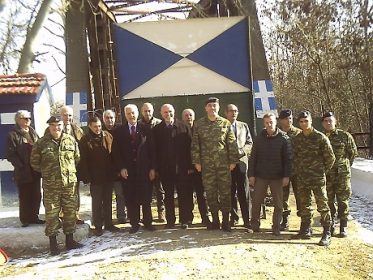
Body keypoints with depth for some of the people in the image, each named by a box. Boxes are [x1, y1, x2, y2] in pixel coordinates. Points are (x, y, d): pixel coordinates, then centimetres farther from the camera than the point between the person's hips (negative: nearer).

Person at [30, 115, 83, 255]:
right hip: (50, 185, -2)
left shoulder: (71, 140, 2)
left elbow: (77, 158, 14)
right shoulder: (41, 143, -3)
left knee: (70, 212, 10)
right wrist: (46, 172, 8)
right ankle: (53, 242, 17)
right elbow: (34, 162, 6)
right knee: (51, 213, 3)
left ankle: (69, 240, 24)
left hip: (70, 182, 2)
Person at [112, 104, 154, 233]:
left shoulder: (145, 130, 5)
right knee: (131, 198, 4)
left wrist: (152, 168, -3)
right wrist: (121, 168, -7)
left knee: (146, 197, 5)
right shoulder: (120, 131, 5)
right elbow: (116, 151, 2)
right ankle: (134, 224, 16)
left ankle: (147, 222, 18)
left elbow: (151, 150, 3)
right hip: (127, 170, 0)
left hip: (144, 169, 0)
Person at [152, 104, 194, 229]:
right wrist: (156, 167, -3)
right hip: (165, 168, 1)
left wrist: (190, 166, -5)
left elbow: (189, 146, 0)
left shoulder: (183, 127, 3)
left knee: (184, 194, 3)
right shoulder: (157, 129, 5)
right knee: (168, 195, 8)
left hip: (182, 167, -1)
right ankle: (170, 221, 17)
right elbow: (155, 150, 3)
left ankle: (185, 220, 14)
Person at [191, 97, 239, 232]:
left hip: (224, 164, 0)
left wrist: (233, 160, -2)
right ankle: (215, 220, 20)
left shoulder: (225, 123, 4)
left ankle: (226, 221, 14)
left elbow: (232, 144, 3)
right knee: (210, 193, 7)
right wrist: (196, 161, 0)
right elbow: (195, 145, 5)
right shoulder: (199, 124, 5)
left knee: (225, 192, 2)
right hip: (207, 165, 1)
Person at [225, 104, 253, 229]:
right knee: (231, 192, 5)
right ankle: (233, 217, 16)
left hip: (241, 161, 1)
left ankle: (247, 220, 3)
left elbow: (249, 143, 11)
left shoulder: (244, 126, 14)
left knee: (244, 193, -1)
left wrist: (242, 151, -6)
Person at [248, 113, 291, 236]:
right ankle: (255, 225, 21)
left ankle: (276, 227, 18)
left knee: (278, 204, 5)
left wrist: (286, 176, -9)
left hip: (277, 176, -1)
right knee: (256, 202, 6)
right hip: (261, 175, 2)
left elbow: (287, 159, -3)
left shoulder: (283, 138, -2)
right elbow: (253, 158, 4)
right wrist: (251, 175, -1)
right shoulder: (259, 138, 3)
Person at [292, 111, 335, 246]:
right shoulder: (296, 139, 7)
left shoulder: (321, 137, -8)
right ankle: (305, 230, 25)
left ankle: (327, 234, 8)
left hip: (318, 179, -5)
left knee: (322, 206, 0)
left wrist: (323, 171, 3)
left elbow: (330, 157, -3)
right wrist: (298, 171, 10)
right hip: (302, 179, 5)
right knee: (304, 205, 13)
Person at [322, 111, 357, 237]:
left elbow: (353, 152, 8)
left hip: (342, 173, -2)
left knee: (343, 201, 3)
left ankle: (343, 227, 13)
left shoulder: (345, 136, -1)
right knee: (328, 201, 8)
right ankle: (330, 226, 20)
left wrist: (345, 165, 9)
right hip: (325, 175, 2)